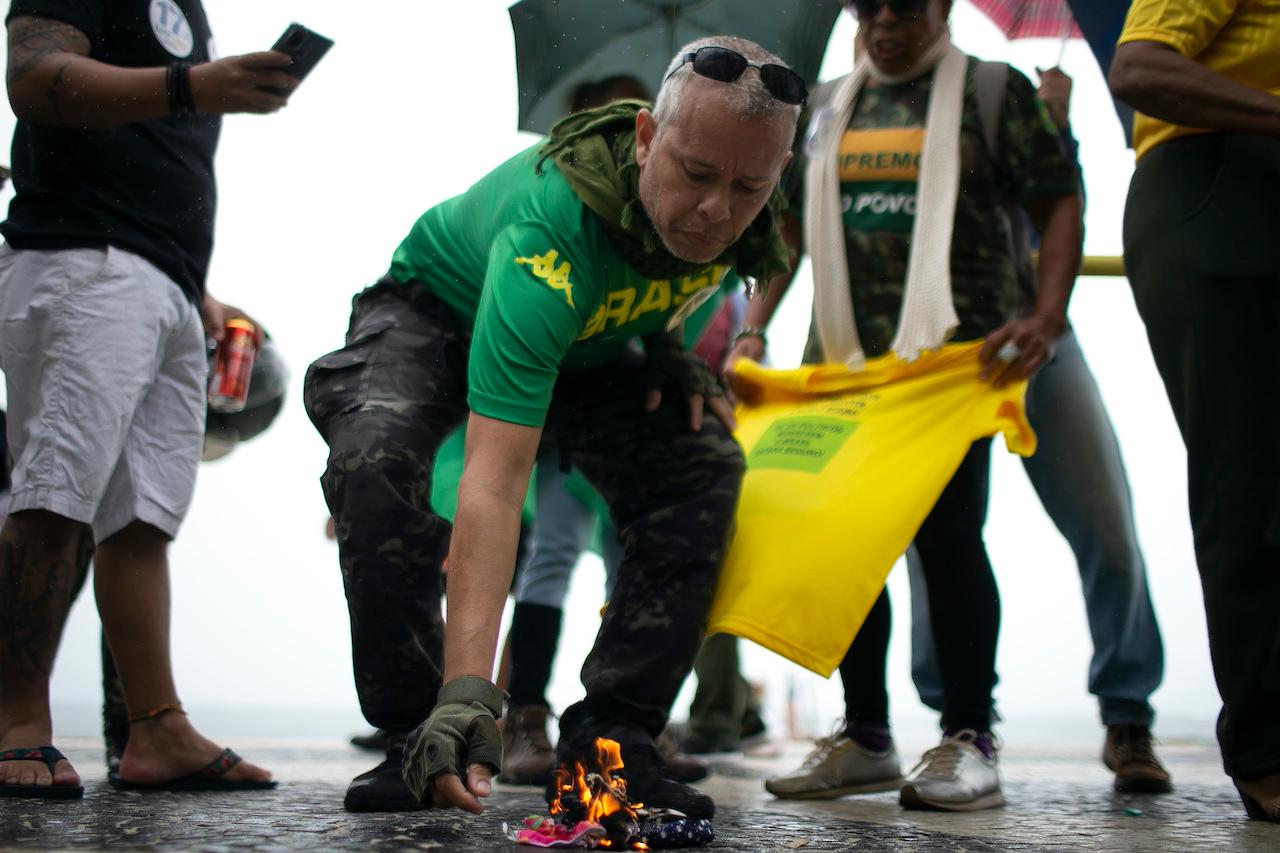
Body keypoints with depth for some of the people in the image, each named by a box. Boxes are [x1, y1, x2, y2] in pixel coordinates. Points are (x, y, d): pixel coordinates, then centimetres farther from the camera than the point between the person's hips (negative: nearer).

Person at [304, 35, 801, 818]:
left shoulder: (740, 220, -24)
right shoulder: (550, 235, -45)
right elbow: (493, 482, -51)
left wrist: (667, 346, -11)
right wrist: (468, 688, -58)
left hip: (589, 343, 5)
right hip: (440, 311, -5)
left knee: (703, 466, -17)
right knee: (376, 462, -34)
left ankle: (608, 744, -10)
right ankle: (417, 737, -16)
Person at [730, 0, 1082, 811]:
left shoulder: (994, 90, 7)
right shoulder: (824, 106, 18)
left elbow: (1061, 204, 1)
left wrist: (1047, 319, -14)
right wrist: (754, 328, 8)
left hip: (954, 352, -4)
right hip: (842, 354, 5)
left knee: (947, 533, -9)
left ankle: (969, 738, 0)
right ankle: (865, 736, 13)